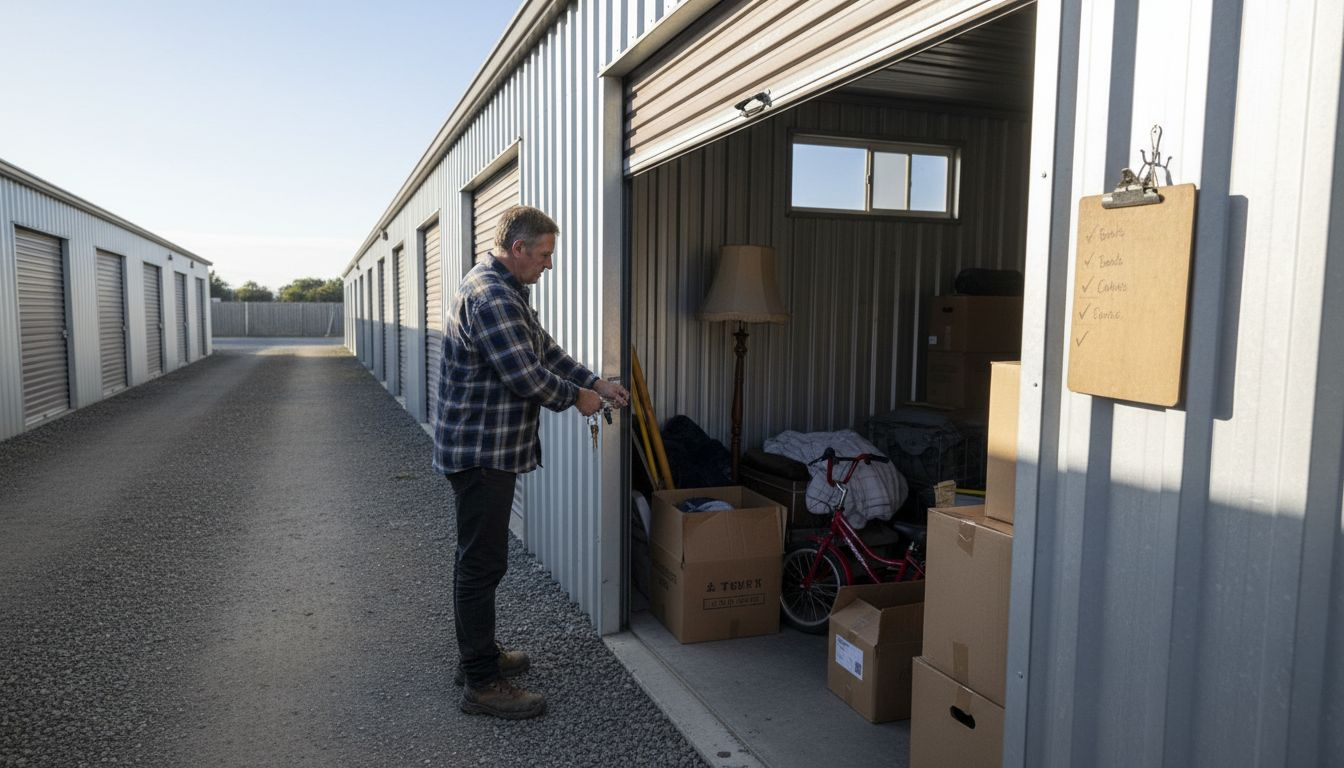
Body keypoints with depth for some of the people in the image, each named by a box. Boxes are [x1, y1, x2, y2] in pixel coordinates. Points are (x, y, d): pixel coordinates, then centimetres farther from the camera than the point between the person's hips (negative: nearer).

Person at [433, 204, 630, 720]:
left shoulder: (506, 291, 15)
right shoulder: (490, 296, -21)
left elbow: (546, 350, 18)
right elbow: (526, 375, -24)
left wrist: (598, 383, 10)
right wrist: (576, 397, -8)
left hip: (488, 449, 11)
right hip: (480, 451, -11)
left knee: (478, 557, 20)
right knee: (482, 563, -3)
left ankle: (477, 654, 34)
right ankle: (481, 684, 8)